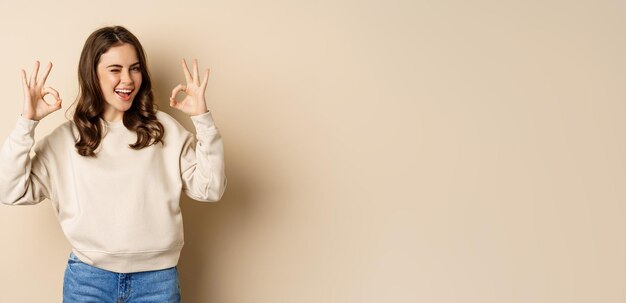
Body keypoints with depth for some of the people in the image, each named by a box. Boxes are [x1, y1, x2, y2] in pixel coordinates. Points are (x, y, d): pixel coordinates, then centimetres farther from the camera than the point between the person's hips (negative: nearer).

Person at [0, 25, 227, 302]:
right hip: (87, 279, 0)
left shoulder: (165, 130, 1)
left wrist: (203, 118, -12)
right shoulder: (65, 139, 1)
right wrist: (27, 121, -13)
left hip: (157, 279, 1)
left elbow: (209, 189, -5)